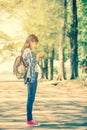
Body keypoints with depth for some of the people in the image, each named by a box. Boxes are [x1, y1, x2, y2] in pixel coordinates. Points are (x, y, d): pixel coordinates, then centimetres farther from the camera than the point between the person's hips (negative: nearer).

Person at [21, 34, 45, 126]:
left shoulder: (27, 51, 16)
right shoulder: (28, 51, -14)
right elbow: (32, 65, -18)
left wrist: (38, 57, 19)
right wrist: (38, 57, -12)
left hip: (32, 77, 10)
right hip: (32, 77, -10)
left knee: (31, 98, 12)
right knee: (31, 98, -6)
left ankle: (29, 119, 17)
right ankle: (29, 120, -2)